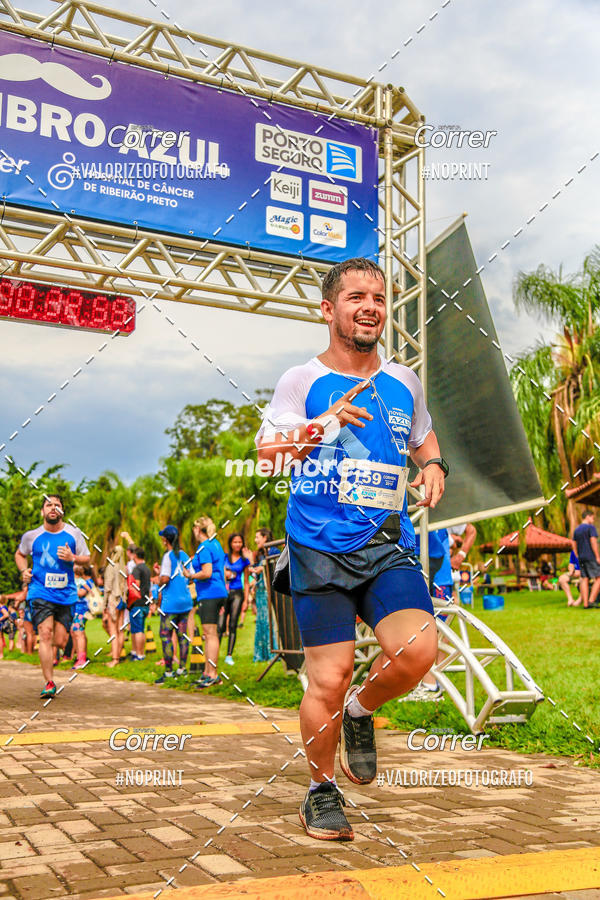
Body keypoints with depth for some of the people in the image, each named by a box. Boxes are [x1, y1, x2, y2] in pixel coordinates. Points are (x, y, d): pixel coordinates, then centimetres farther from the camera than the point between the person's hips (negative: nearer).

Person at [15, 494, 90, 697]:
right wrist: (24, 570, 2)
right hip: (40, 592, -1)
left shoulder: (73, 534, 3)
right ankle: (49, 683, -9)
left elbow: (86, 559, 9)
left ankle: (49, 656, 37)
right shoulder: (31, 536, 2)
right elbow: (20, 554, 21)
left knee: (60, 642, 2)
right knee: (46, 634, -15)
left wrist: (72, 557, -12)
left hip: (66, 593, 1)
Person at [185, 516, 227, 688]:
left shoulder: (204, 548, -12)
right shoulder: (217, 545, 17)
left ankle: (213, 674, -10)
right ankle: (207, 672, 18)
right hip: (219, 593, 10)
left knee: (210, 634, -9)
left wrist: (191, 576, -6)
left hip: (209, 594, -10)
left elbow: (207, 573, -21)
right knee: (209, 635, 13)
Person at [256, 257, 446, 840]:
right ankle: (321, 792, 22)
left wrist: (433, 466, 6)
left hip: (389, 546, 3)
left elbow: (423, 436, 29)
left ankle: (361, 710, 15)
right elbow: (266, 453, -1)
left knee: (417, 651, -19)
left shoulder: (404, 382, 13)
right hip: (319, 550, -3)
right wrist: (326, 423, -16)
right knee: (329, 679, -3)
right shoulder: (301, 380, 2)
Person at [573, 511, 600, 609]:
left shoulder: (576, 530, 17)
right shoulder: (591, 527, -6)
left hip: (581, 558, 7)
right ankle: (591, 601, -13)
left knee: (584, 579, 5)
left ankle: (585, 604, 0)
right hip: (591, 557, -7)